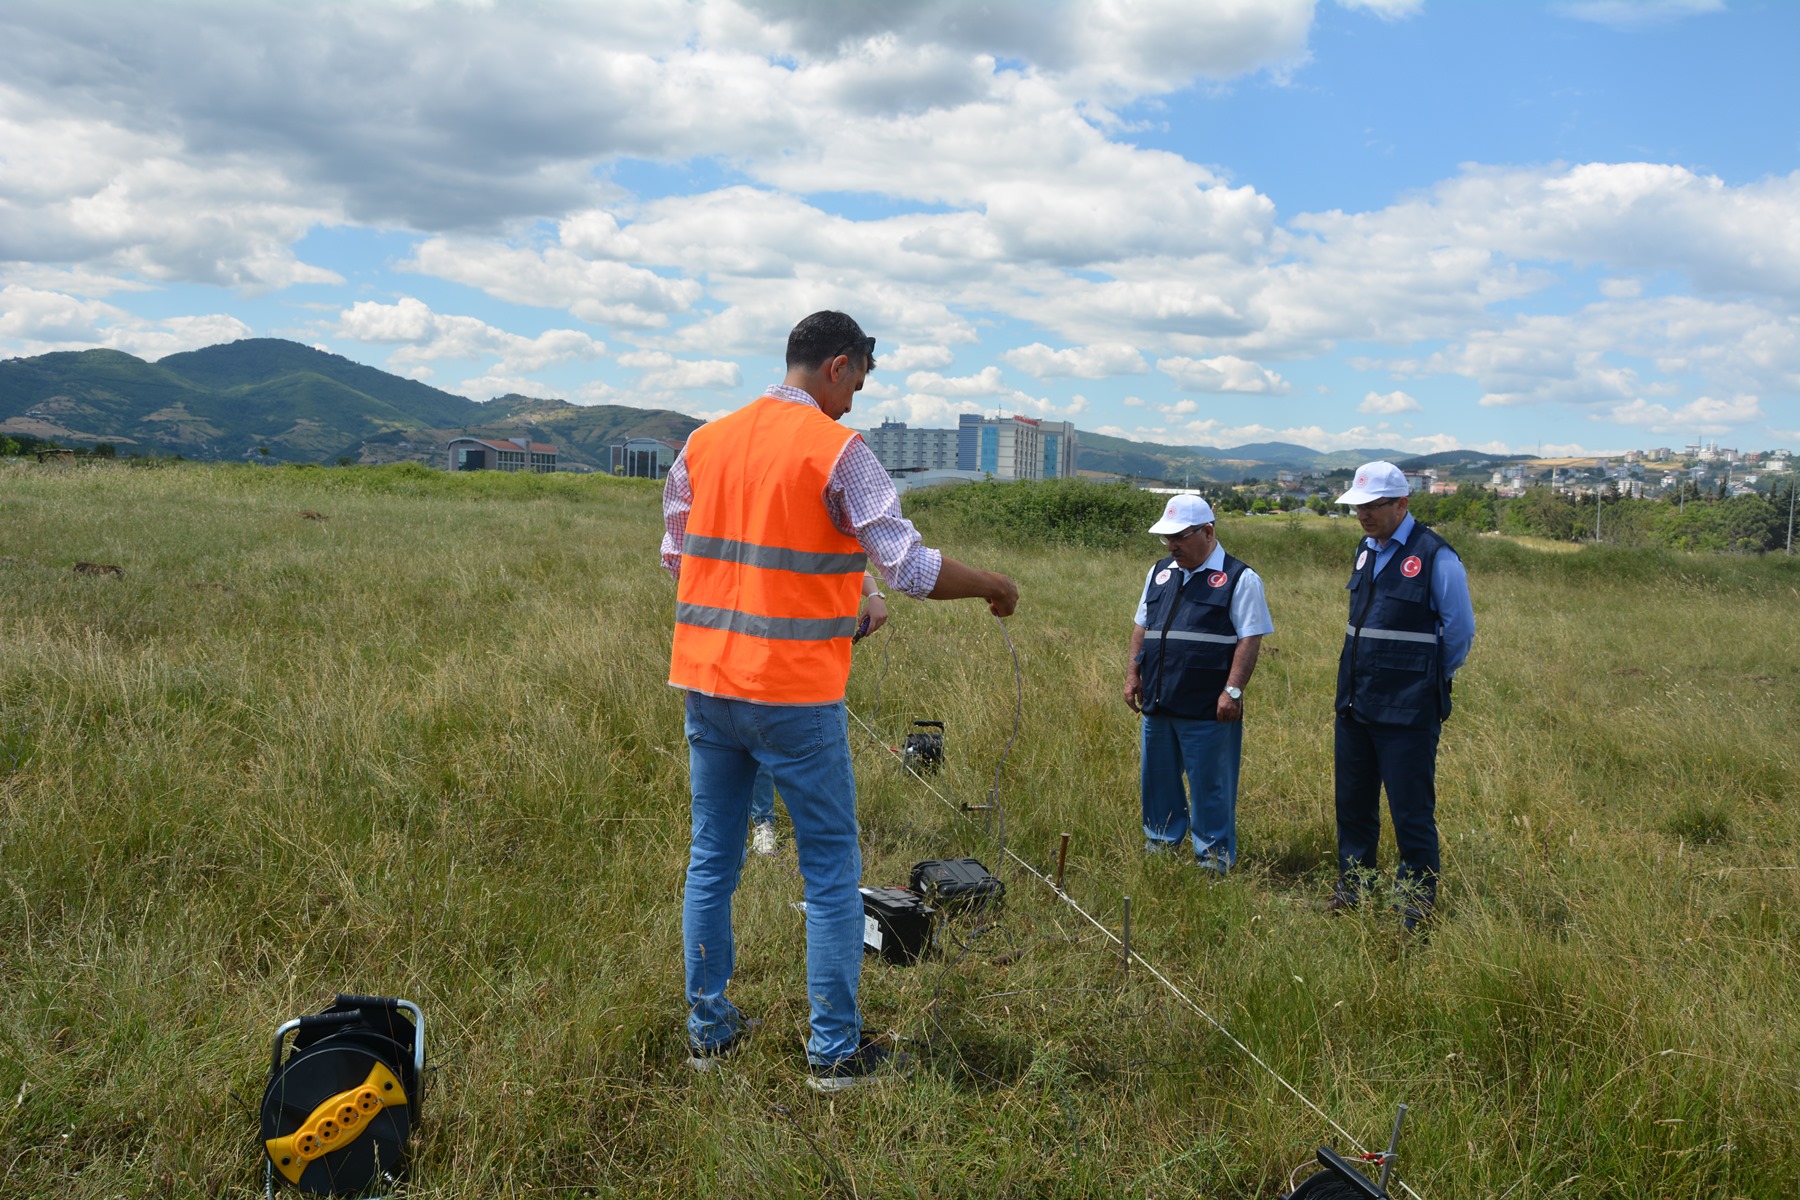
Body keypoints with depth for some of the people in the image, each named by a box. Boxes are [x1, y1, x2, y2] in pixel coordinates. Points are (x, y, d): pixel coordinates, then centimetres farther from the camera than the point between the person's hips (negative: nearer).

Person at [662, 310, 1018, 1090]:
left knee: (711, 862, 15)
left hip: (706, 682, 6)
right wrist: (993, 586, 2)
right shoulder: (837, 451, -10)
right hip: (793, 694, -6)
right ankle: (835, 1052, 14)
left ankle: (709, 1031, 26)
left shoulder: (703, 443, 8)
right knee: (831, 873, 6)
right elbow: (911, 569, -13)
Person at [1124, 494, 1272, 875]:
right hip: (1157, 702, 6)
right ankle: (1160, 844, 29)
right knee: (1157, 778, 14)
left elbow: (1250, 638, -10)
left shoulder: (1238, 579, -5)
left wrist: (1233, 691, -17)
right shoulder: (1160, 573, 14)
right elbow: (1141, 626, 20)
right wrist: (1133, 673, 12)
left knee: (1210, 786, 1)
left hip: (1207, 710, -6)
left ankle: (1214, 858, 13)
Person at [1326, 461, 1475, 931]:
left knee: (1412, 814, 0)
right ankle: (1351, 890, 31)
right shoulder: (1366, 552, 11)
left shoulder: (1435, 557, -12)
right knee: (1353, 805, 16)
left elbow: (1460, 632, -5)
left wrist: (1427, 681, 6)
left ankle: (1416, 910, 14)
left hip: (1407, 713, -7)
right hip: (1354, 706, 7)